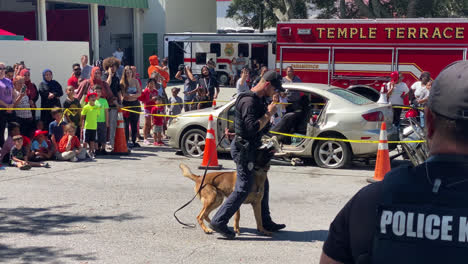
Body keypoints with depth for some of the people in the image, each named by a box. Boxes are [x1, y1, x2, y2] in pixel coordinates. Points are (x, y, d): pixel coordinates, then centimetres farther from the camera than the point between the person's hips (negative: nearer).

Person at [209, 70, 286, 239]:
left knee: (262, 185, 16)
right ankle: (219, 222, -5)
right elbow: (252, 128, -28)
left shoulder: (259, 100, 13)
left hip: (251, 148, 11)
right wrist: (269, 114, -19)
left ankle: (265, 222, 27)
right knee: (243, 189, -9)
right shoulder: (249, 101, -20)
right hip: (243, 148, -11)